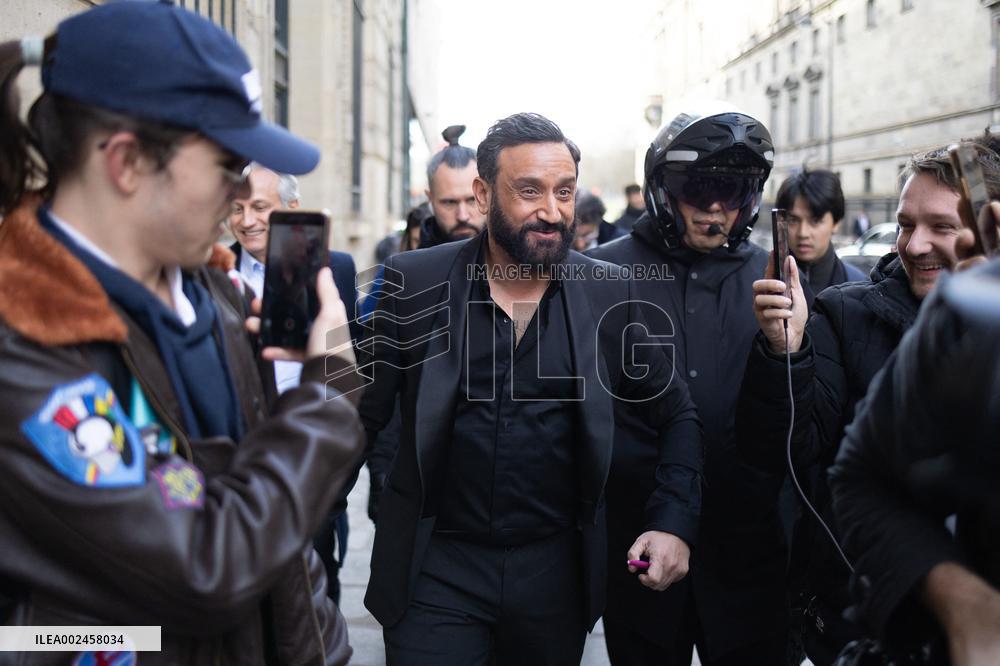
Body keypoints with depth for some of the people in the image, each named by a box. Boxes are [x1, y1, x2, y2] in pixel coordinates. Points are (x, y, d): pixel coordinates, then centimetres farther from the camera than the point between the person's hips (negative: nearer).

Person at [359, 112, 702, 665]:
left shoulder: (607, 294, -1)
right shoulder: (413, 283, -5)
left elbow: (675, 417, 8)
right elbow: (360, 413, -2)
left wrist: (673, 522, -4)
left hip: (556, 571, 2)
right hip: (437, 570, -2)